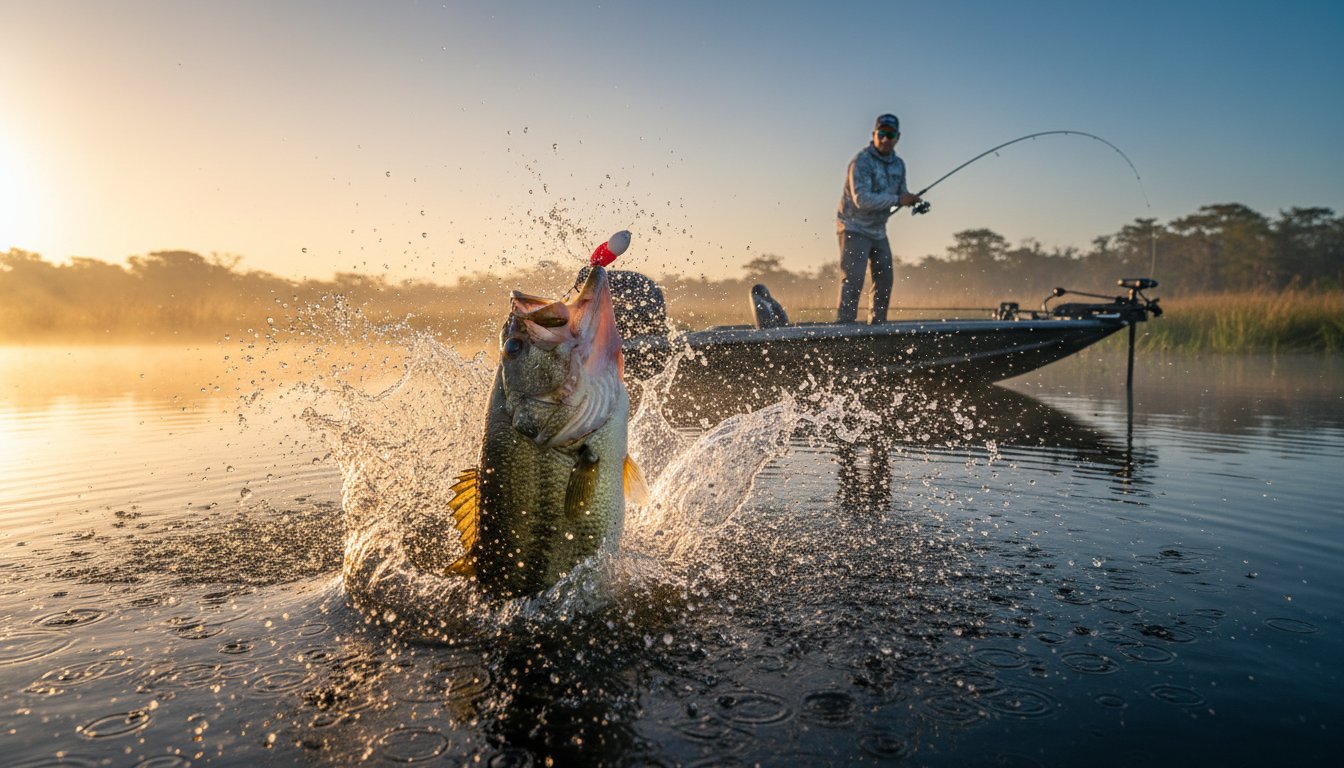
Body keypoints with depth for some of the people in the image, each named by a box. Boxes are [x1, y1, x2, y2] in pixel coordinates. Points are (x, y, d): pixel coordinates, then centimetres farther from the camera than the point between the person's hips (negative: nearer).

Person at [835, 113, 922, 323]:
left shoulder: (898, 164, 7)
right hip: (855, 229, -8)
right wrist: (897, 200, -26)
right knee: (853, 280, -15)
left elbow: (902, 193, 17)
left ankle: (878, 324, 22)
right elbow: (862, 199, -27)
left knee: (885, 280, 11)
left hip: (878, 230, 8)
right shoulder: (861, 161, -18)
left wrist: (913, 200, -6)